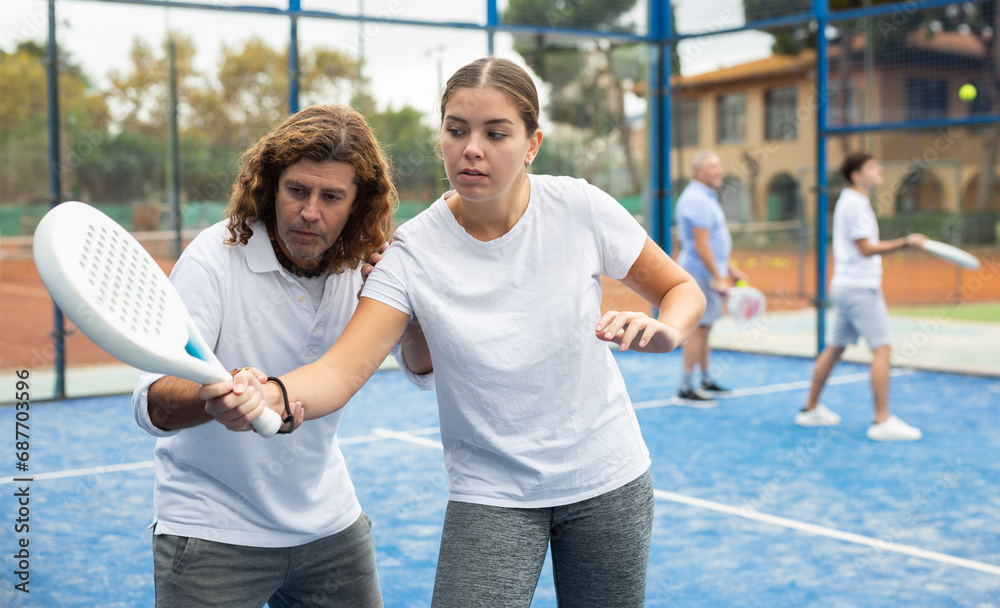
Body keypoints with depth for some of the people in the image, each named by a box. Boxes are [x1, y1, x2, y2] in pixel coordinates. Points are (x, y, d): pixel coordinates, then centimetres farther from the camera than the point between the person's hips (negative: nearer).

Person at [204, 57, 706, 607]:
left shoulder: (580, 207, -12)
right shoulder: (413, 253, -14)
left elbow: (682, 289, 2)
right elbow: (341, 371, -24)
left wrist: (665, 330, -21)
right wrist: (267, 393, -45)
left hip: (607, 482, 2)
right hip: (490, 495, -1)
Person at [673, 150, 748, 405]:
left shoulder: (706, 197, 17)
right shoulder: (697, 200, -18)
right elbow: (701, 245, -22)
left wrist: (729, 268, 24)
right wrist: (718, 278, -20)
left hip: (710, 273, 10)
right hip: (701, 273, -10)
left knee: (704, 328, 15)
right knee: (698, 329, -9)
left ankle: (707, 382, 23)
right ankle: (685, 391, -6)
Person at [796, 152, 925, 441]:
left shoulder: (850, 202, 16)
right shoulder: (855, 205, -15)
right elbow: (866, 249, -19)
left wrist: (874, 285, 24)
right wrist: (905, 242, -21)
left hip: (847, 286, 10)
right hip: (859, 288, -10)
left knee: (835, 347, 14)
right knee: (882, 349, -10)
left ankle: (811, 409, 20)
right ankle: (883, 422, -11)